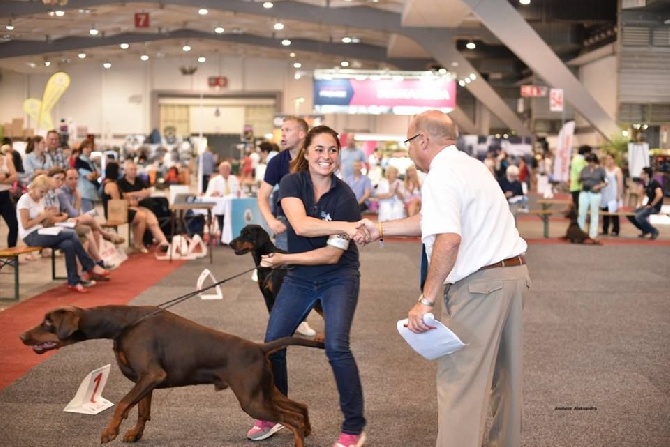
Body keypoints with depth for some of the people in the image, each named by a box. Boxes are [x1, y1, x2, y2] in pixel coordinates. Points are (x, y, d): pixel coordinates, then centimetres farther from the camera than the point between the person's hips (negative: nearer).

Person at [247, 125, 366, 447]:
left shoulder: (344, 196, -17)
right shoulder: (292, 183, -12)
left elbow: (332, 253, -19)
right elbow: (300, 225, -31)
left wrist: (283, 259, -21)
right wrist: (344, 226, -42)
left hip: (338, 278, -4)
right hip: (299, 278, 4)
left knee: (336, 347, -19)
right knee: (272, 343, 4)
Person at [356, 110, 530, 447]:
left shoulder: (441, 175, -15)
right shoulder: (469, 165, 16)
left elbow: (448, 239, -28)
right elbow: (433, 219, 22)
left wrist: (426, 300, -26)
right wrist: (381, 229, 25)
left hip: (480, 283, -10)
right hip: (513, 271, 10)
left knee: (459, 381, -6)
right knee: (505, 373, 20)